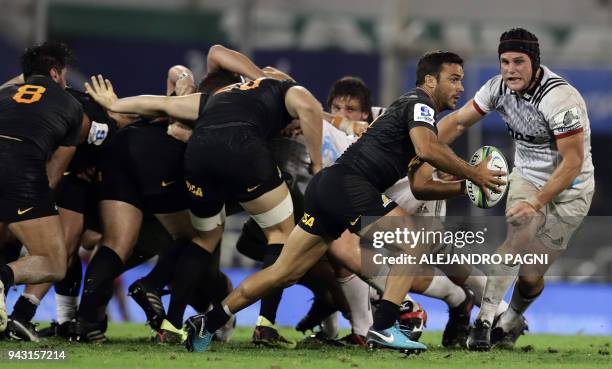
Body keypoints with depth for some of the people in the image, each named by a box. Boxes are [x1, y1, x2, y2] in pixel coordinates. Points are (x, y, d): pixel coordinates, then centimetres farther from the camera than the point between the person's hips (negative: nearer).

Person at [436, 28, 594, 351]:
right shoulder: (500, 88, -10)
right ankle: (484, 320, -19)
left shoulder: (559, 99, -29)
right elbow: (458, 121, 1)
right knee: (517, 241, -23)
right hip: (526, 178, 4)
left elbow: (573, 161, -26)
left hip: (568, 190, -4)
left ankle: (510, 320, 31)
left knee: (532, 275, 2)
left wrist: (536, 203, -28)